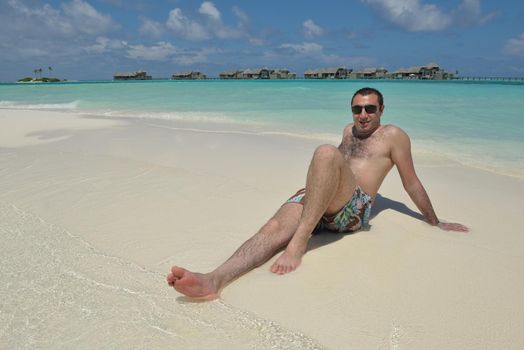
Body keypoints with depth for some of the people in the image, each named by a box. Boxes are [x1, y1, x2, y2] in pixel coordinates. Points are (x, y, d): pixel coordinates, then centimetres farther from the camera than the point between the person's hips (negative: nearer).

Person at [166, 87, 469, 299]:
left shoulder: (393, 135, 13)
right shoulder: (349, 131, 29)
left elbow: (412, 183, 15)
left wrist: (436, 223, 19)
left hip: (354, 209, -5)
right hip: (314, 200, 5)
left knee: (326, 152, -34)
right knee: (276, 227, -29)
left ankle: (299, 243, -38)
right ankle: (215, 279, -50)